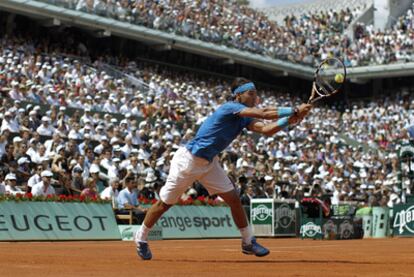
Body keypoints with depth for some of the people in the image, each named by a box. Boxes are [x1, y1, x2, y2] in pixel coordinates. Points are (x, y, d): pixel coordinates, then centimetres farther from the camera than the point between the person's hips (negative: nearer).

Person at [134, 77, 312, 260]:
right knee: (165, 203, 4)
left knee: (233, 198, 1)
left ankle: (248, 242, 11)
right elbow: (263, 113, -32)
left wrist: (288, 121, -26)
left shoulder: (245, 118, 2)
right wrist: (294, 111, -30)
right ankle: (141, 237, 23)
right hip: (188, 161, -8)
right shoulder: (230, 108, -22)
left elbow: (266, 129, -13)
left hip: (209, 163, 8)